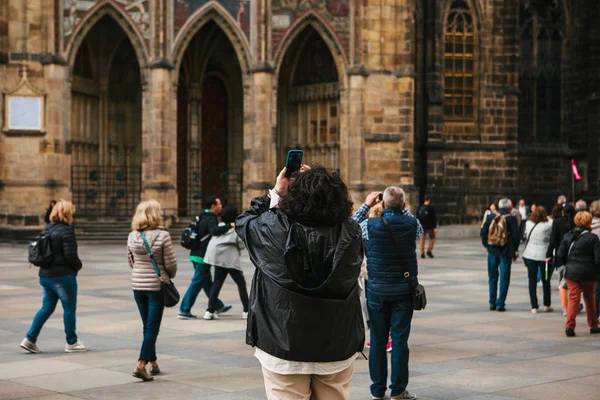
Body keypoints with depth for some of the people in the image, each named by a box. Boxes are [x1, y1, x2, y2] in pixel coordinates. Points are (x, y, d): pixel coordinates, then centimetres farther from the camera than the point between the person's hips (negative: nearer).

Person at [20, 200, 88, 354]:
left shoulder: (46, 229, 10)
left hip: (45, 275, 8)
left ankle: (30, 339, 5)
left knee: (47, 307, 12)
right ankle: (71, 342, 13)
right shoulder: (66, 230, -14)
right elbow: (71, 254, -19)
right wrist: (78, 266, -2)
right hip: (63, 276, -8)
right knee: (69, 308, 5)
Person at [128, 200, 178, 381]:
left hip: (137, 284, 5)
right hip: (156, 285, -5)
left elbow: (131, 261, 9)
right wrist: (170, 276, 9)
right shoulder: (162, 235, -14)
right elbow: (170, 263, -11)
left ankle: (153, 363, 24)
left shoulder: (132, 236, 0)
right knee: (152, 327, -1)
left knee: (148, 326, 16)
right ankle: (141, 365, -8)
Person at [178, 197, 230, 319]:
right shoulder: (211, 219, -15)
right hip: (203, 256, -10)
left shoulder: (201, 217, 15)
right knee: (197, 283, -6)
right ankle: (184, 310, -5)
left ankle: (218, 306, 28)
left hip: (196, 254, 10)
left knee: (207, 282, 17)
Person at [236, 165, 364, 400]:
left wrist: (275, 192, 11)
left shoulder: (275, 228, -16)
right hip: (337, 347, 3)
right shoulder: (351, 234, -9)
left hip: (284, 346, -2)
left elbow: (244, 222, 6)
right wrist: (318, 184, 13)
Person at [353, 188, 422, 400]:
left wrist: (366, 205, 15)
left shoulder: (371, 225, -9)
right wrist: (404, 209, 19)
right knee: (400, 339, 3)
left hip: (377, 290, 0)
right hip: (403, 290, 0)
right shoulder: (411, 224, -7)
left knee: (378, 339, 8)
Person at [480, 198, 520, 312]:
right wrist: (515, 250, 1)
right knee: (504, 278, 4)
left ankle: (492, 303, 16)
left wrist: (487, 245, 13)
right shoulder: (511, 219, -8)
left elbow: (483, 233, 0)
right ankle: (500, 303, 0)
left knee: (492, 278, 14)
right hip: (506, 252, -3)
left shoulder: (491, 217, 1)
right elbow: (516, 235, -9)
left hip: (492, 251, 3)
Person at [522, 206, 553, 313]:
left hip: (530, 255, 2)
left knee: (532, 280, 7)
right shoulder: (549, 225, -12)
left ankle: (534, 306, 5)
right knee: (546, 281, 12)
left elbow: (526, 236, 2)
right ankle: (547, 305, 19)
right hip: (544, 255, -2)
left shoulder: (528, 224, -3)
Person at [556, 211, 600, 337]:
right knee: (589, 298, 17)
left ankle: (569, 325, -14)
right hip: (588, 274, -2)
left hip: (571, 272, 2)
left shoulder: (568, 237, 1)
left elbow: (560, 256, 3)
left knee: (573, 298, 3)